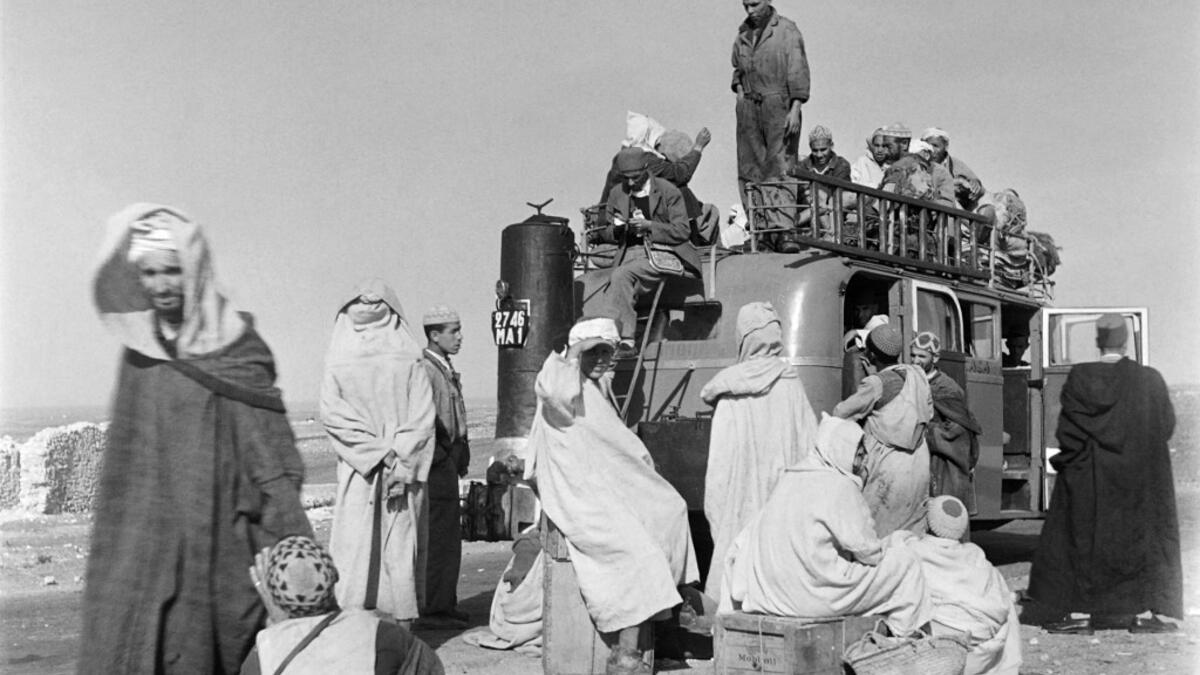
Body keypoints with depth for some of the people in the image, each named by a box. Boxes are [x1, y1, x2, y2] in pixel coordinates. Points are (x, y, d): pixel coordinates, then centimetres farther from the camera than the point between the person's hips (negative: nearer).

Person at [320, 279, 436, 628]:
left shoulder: (407, 360, 10)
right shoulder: (339, 363, 13)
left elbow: (423, 417, 2)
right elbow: (332, 413, 0)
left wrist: (401, 462, -10)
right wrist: (380, 452, -10)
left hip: (403, 470, 0)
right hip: (358, 473, 0)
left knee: (400, 547, -2)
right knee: (355, 545, -5)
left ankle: (400, 627, 2)